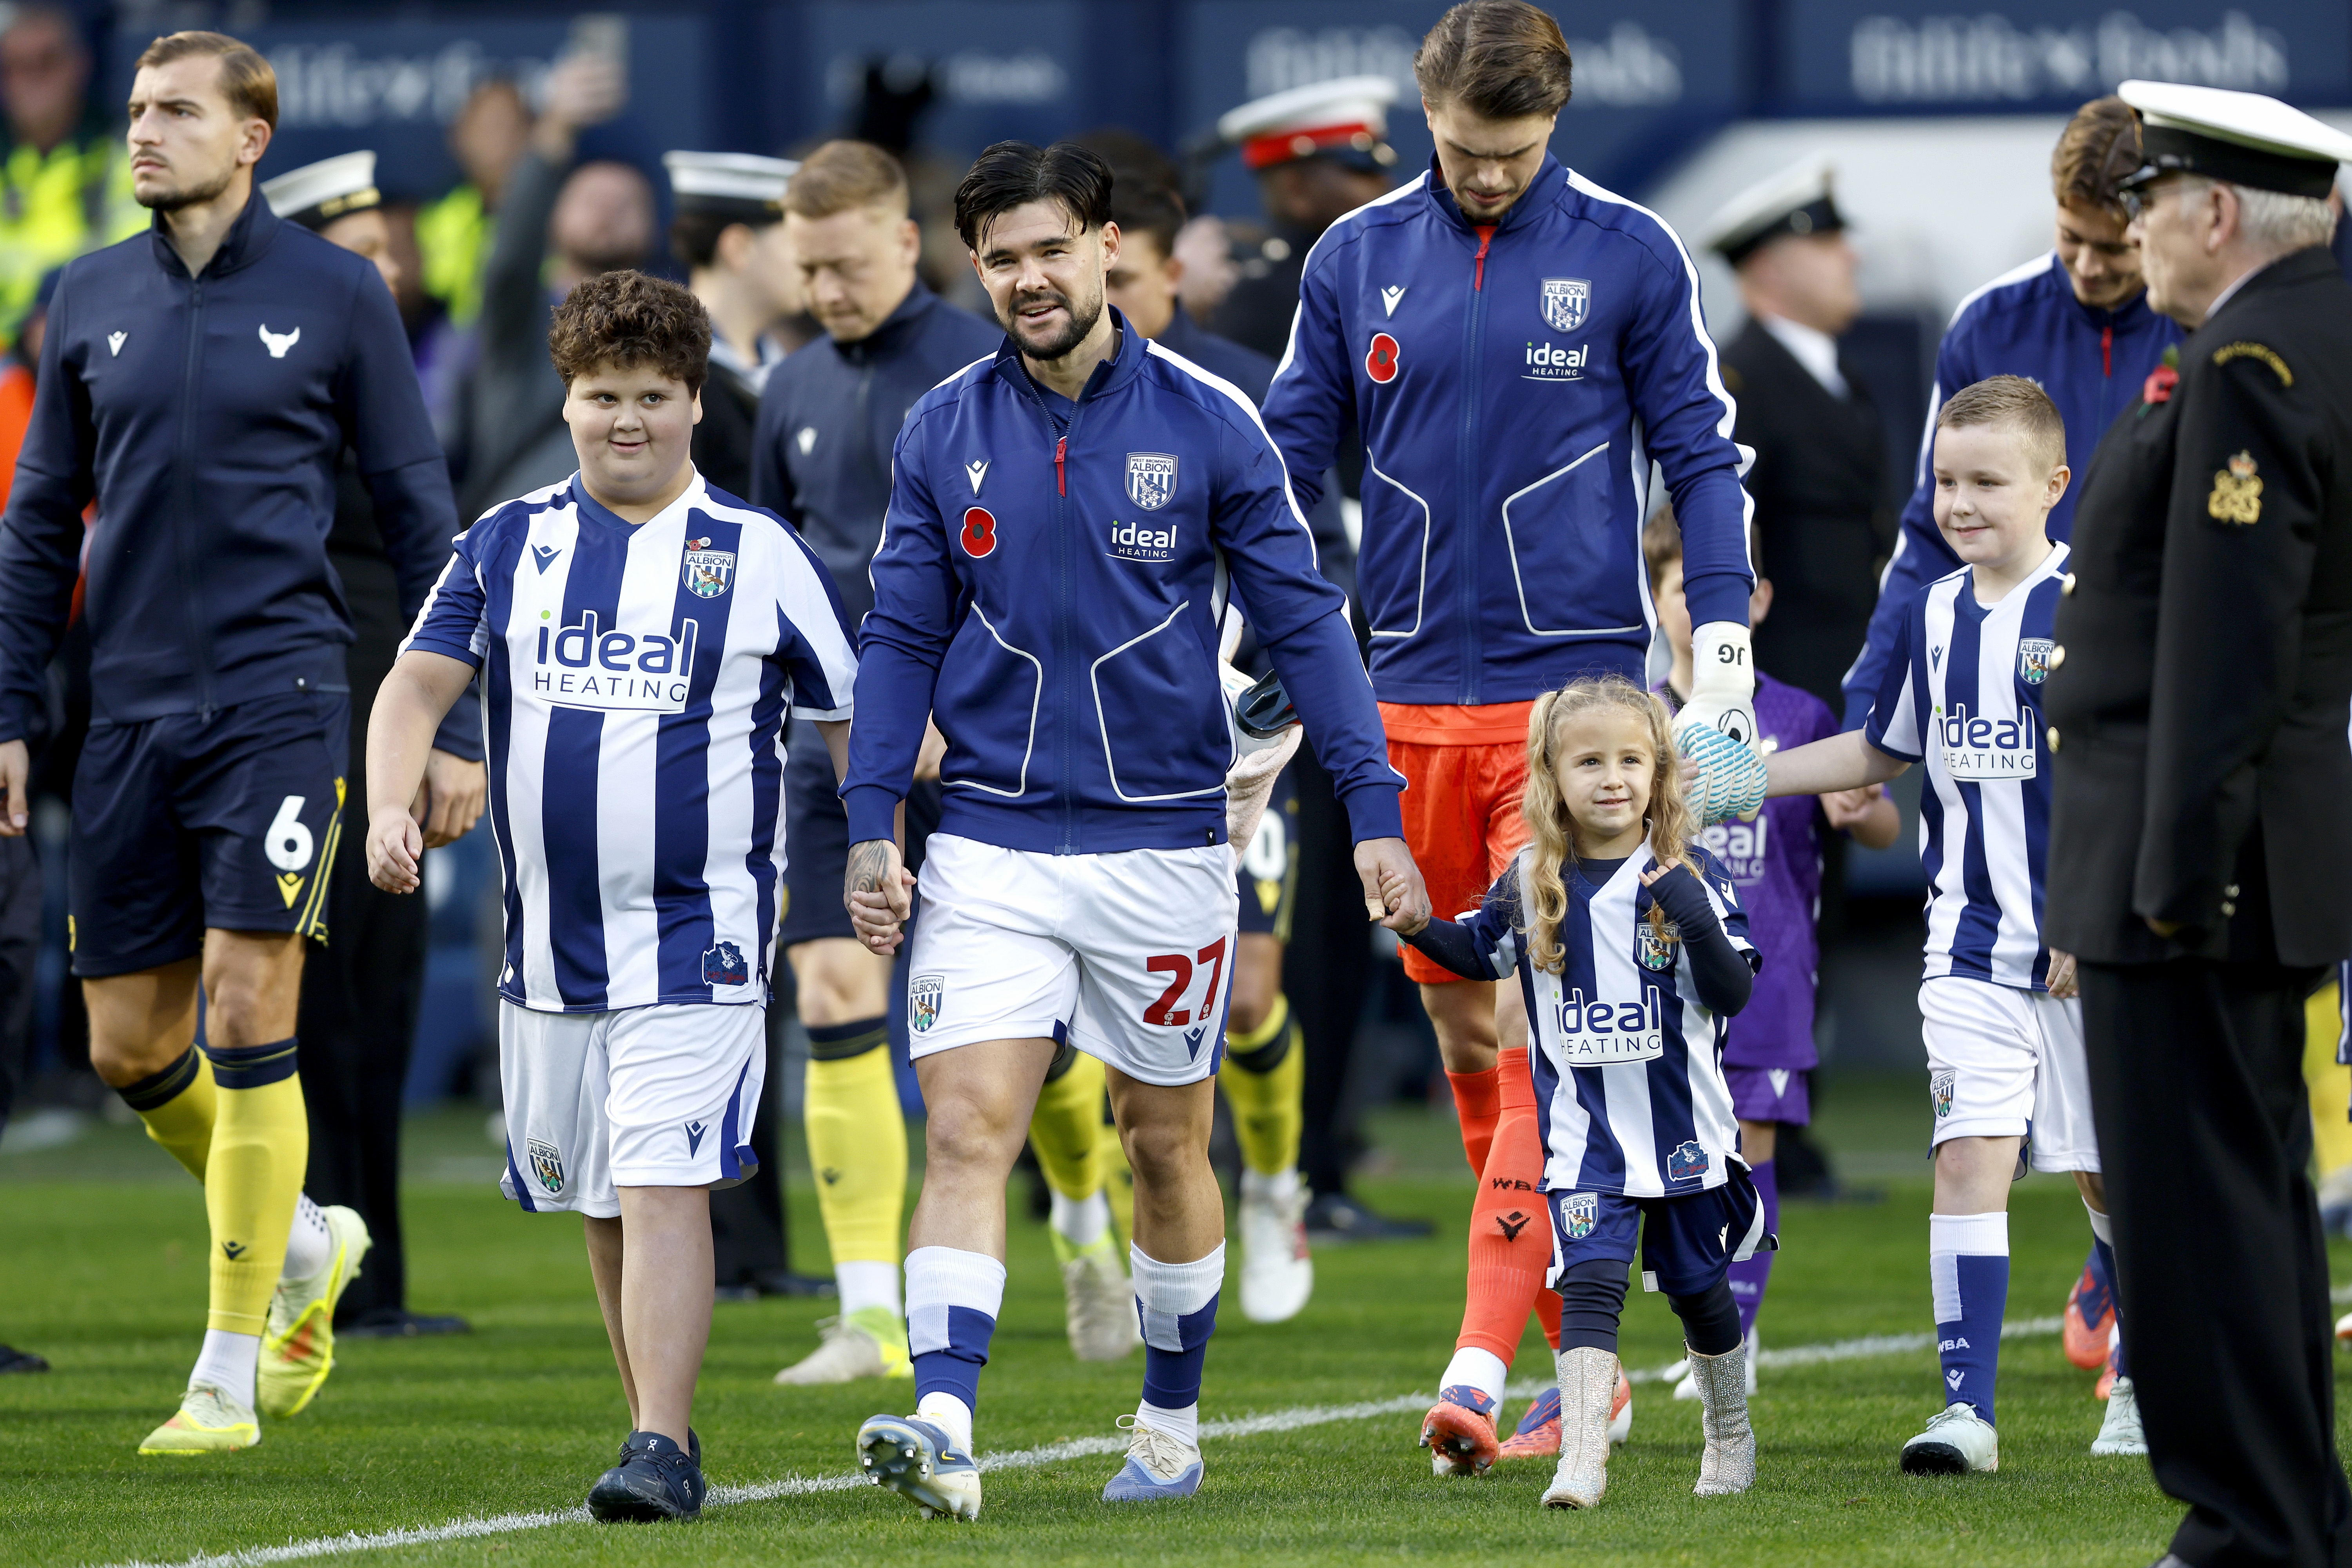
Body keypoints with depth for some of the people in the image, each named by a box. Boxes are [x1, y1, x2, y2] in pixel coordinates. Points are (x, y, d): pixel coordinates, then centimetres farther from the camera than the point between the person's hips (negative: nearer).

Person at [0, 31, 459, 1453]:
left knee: (247, 1014, -11)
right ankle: (304, 1242, 31)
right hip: (133, 715, 4)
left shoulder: (336, 295, 0)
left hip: (278, 701, -4)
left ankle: (231, 1369, -4)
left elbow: (418, 508, 5)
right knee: (129, 1044, 5)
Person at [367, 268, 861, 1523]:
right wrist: (388, 809, -14)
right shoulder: (508, 545, 7)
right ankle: (662, 1436, 23)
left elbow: (854, 720, 5)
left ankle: (663, 1450, -19)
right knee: (602, 1205, 11)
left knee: (664, 1186, -16)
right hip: (549, 938, 4)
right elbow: (418, 682, 3)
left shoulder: (761, 557, 0)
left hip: (696, 937, -4)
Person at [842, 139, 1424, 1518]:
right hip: (994, 846, 1)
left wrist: (1375, 812, -7)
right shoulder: (944, 434, 2)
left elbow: (1305, 620, -2)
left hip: (1165, 845, -1)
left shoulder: (1207, 424, -4)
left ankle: (1172, 1427, 28)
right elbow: (903, 639, 7)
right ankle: (943, 1430, -24)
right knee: (968, 1131, -14)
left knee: (1168, 1146, 12)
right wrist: (871, 826, -1)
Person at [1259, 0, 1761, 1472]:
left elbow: (1703, 457, 3)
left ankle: (1481, 1367, -18)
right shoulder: (1357, 258, 7)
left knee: (1542, 1035, -12)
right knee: (1465, 1035, 8)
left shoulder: (1629, 256, 0)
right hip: (1413, 701, 4)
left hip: (1572, 690, -4)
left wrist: (1727, 658, -5)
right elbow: (1287, 457, 13)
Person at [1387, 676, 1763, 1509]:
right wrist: (1419, 928, -1)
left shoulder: (1691, 875, -9)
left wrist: (1697, 921, -29)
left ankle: (1729, 1432, 38)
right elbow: (1479, 951, 18)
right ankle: (1581, 1459, -23)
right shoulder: (1532, 883, -1)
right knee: (1590, 1284, -16)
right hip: (1585, 1134, 0)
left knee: (1698, 1287, 16)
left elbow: (1734, 994, -13)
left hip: (1685, 1128, 0)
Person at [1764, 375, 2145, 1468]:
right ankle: (1967, 1409, -13)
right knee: (1971, 1154, -11)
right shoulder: (1936, 617, 7)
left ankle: (2143, 1380, 32)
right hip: (1971, 945, 3)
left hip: (2089, 951, -3)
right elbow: (1886, 752, 22)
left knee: (2112, 1173, 10)